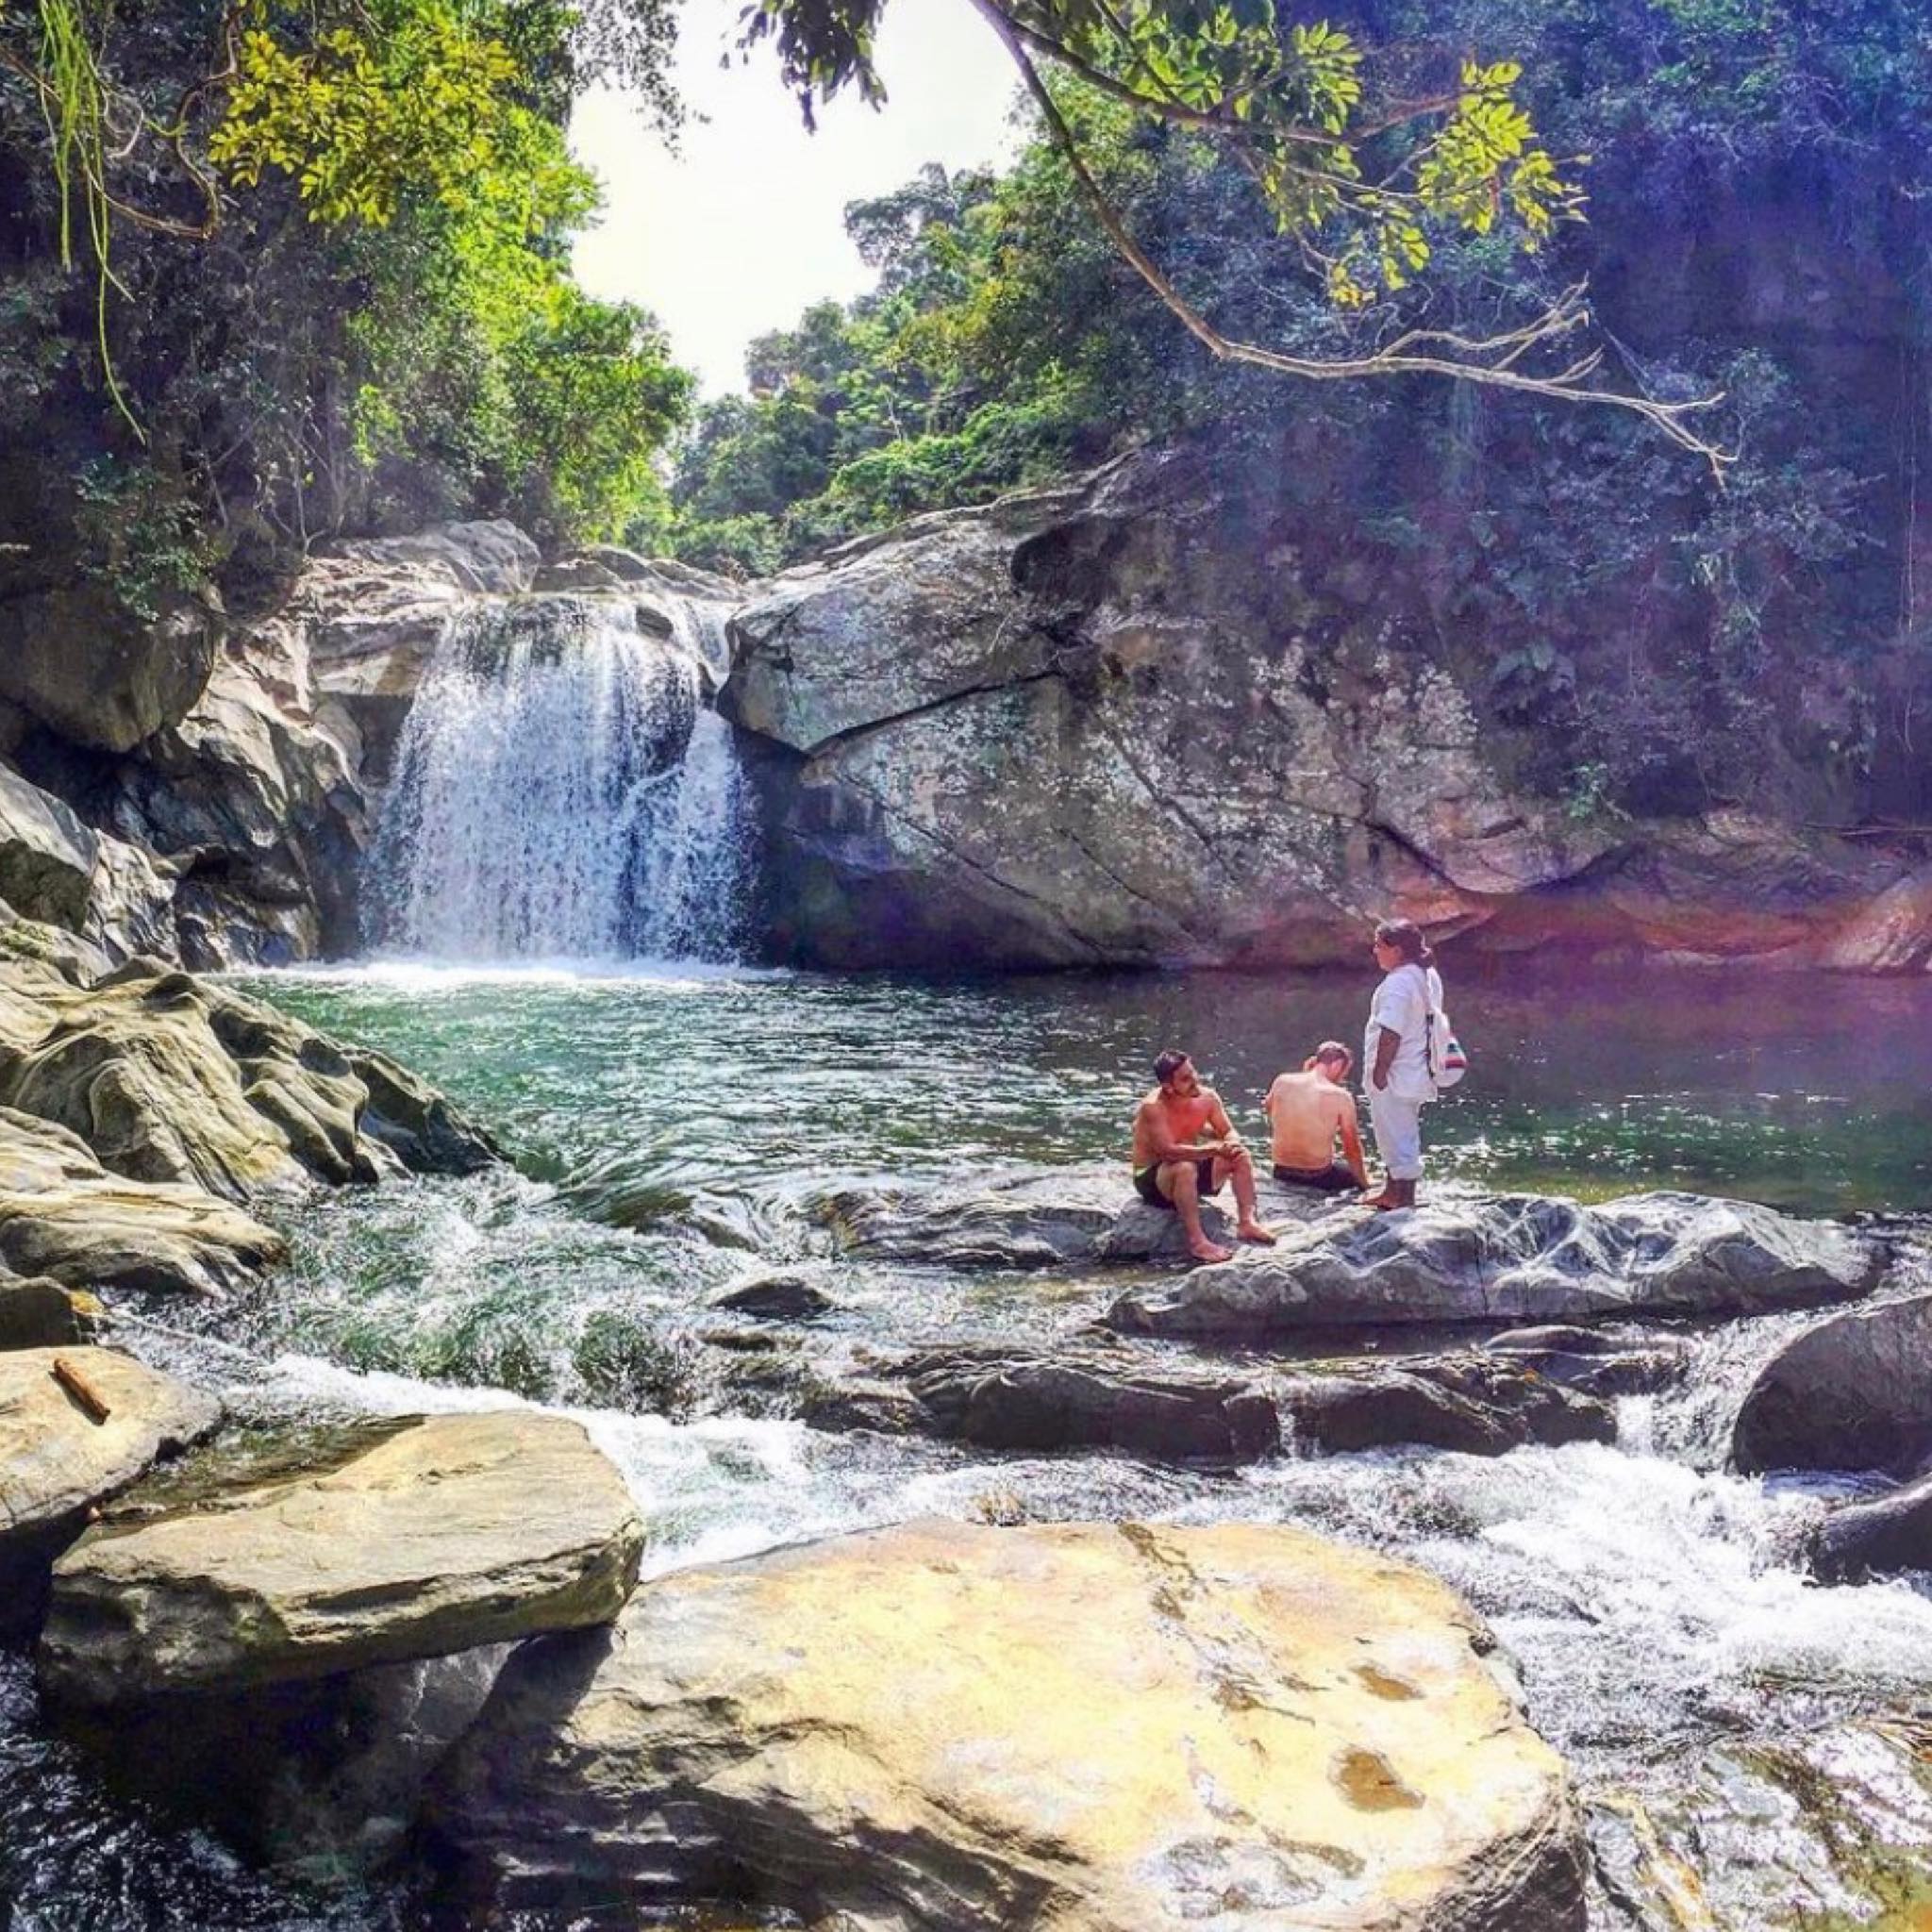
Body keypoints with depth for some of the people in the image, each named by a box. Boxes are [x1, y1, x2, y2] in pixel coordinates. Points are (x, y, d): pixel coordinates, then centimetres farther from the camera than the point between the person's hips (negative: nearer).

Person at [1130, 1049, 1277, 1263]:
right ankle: (1197, 1242, -37)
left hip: (1193, 1167, 7)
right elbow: (1168, 1151, -35)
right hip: (1151, 1177, -7)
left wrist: (1232, 1144, -25)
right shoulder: (1153, 1107, -26)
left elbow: (1229, 1132, 1)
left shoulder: (1207, 1097, -7)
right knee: (1185, 1168, -38)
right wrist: (1214, 1149, -41)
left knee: (1241, 1156, -7)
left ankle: (1247, 1222, -12)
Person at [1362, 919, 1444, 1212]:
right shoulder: (1428, 976, 9)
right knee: (1397, 1136, 22)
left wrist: (1379, 1072, -19)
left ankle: (1405, 1202, 5)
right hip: (1418, 1074, 10)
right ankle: (1391, 1193, 35)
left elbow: (1391, 1033, -25)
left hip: (1395, 1077, -10)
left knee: (1398, 1138, -1)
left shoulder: (1398, 982, -22)